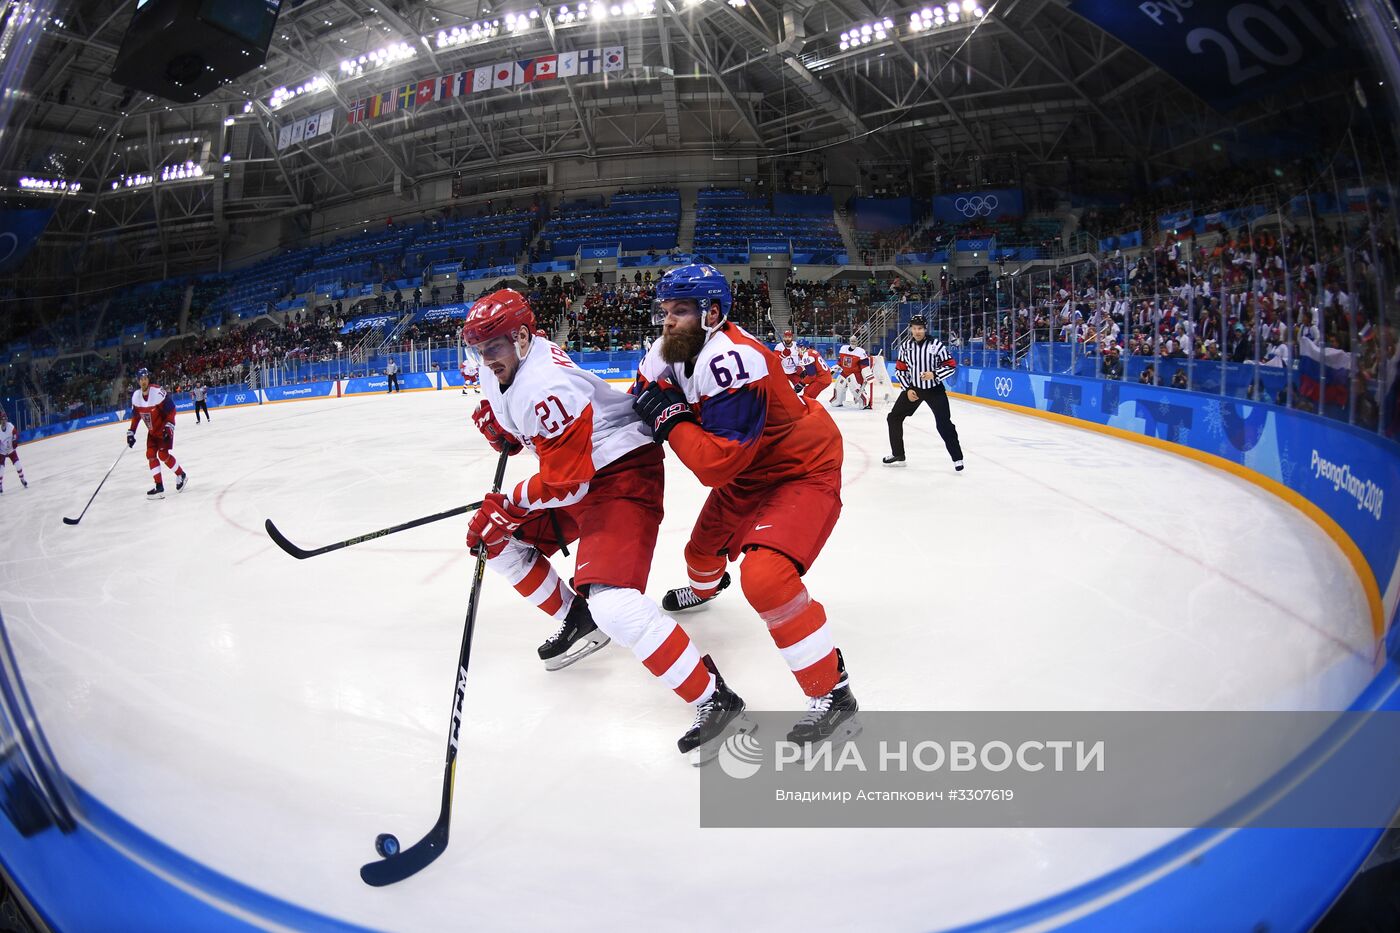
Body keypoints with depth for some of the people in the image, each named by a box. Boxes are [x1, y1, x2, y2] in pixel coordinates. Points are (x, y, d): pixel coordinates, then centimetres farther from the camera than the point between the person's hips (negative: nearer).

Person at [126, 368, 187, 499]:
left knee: (163, 455, -13)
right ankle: (159, 487, -1)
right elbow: (136, 416, 8)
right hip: (152, 431, 6)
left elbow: (171, 410, -20)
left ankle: (181, 475, 12)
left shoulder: (158, 392, -24)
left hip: (164, 428, -6)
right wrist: (131, 432, 5)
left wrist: (169, 427, -26)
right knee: (151, 455, -3)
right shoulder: (136, 396, -4)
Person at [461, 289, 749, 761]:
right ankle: (577, 622, 28)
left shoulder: (546, 386, -26)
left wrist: (507, 505, -11)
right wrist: (495, 427, -2)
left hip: (623, 472, -11)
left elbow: (566, 482, -25)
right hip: (574, 474, 11)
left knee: (610, 600, -26)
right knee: (499, 541, 15)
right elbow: (514, 435, 22)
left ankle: (716, 701, -20)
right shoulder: (501, 372, 5)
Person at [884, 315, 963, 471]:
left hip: (934, 389, -4)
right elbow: (900, 369, 5)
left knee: (944, 424, -10)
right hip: (913, 388, 4)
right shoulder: (905, 346, -4)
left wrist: (934, 374, -26)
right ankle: (898, 455, 17)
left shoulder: (936, 345, -15)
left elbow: (951, 366, -11)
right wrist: (907, 389, -5)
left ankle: (957, 458, 4)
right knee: (893, 418, 3)